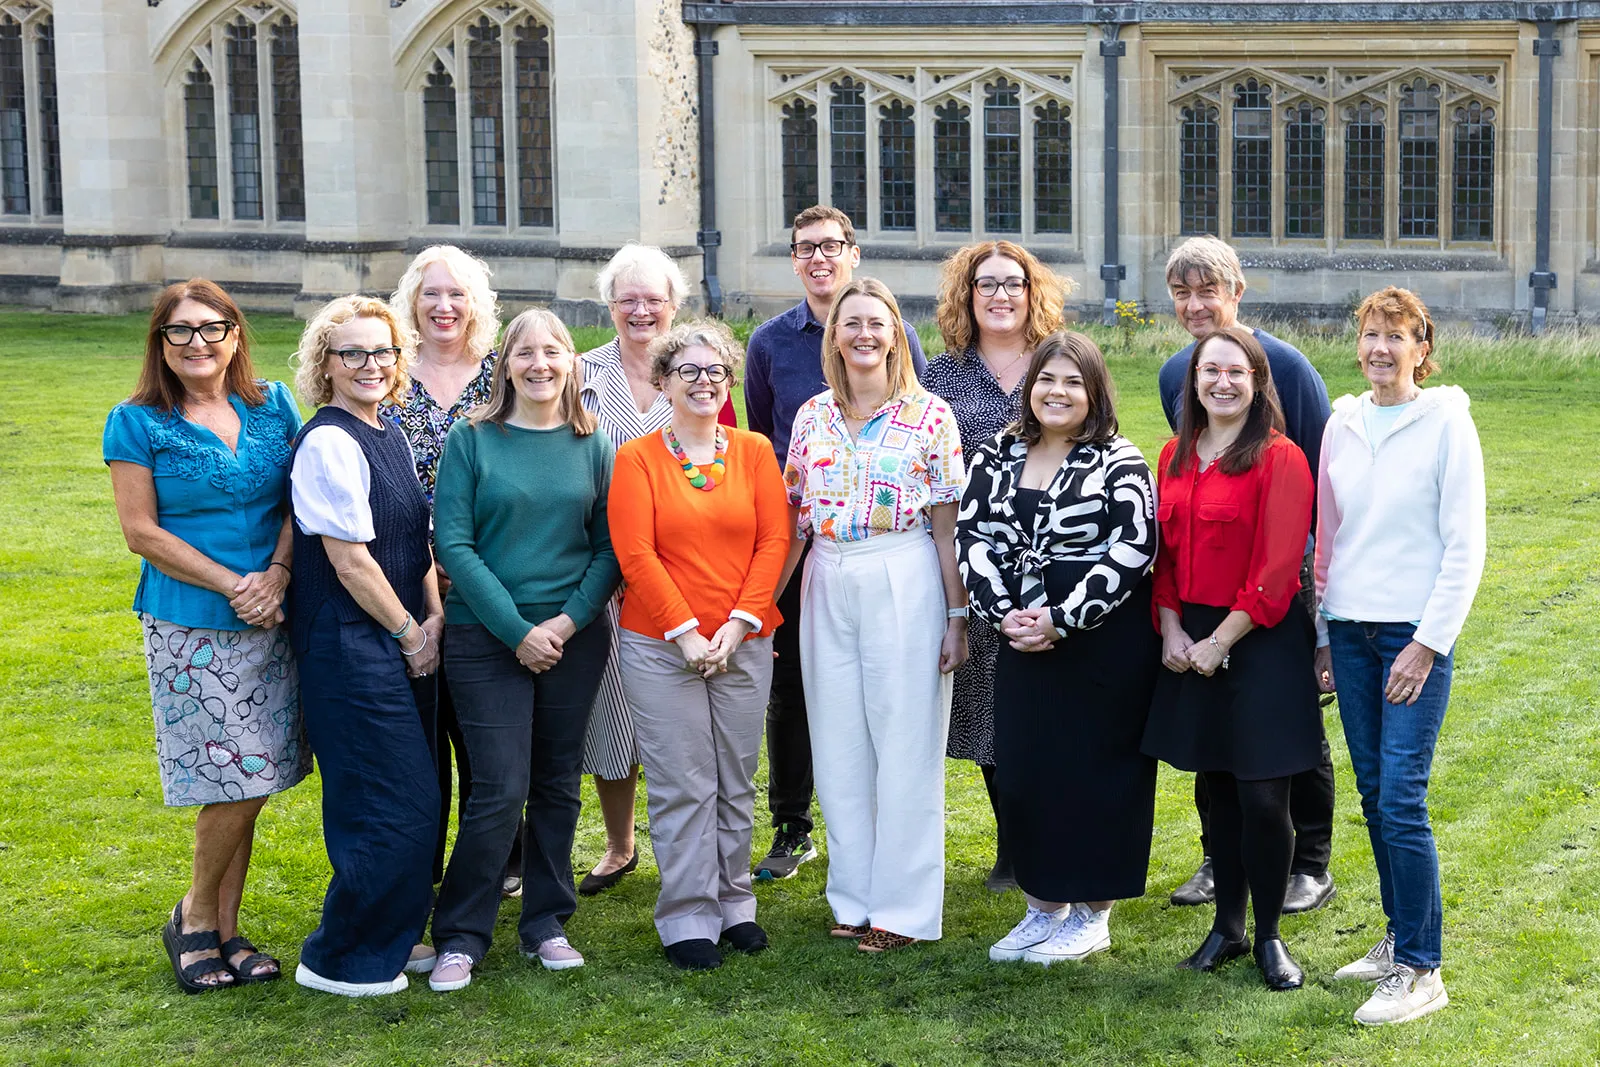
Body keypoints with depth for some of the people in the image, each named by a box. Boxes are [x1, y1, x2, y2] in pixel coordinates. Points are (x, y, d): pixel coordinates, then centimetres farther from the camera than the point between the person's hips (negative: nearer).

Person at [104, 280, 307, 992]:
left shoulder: (273, 407, 8)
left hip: (270, 619, 4)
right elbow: (141, 533, -6)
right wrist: (232, 586, -12)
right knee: (236, 783, -7)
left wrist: (276, 575, -10)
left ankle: (225, 930, 19)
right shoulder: (137, 423, -3)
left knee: (248, 785, 6)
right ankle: (195, 919, 15)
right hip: (190, 625, -4)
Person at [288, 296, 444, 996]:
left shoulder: (390, 436, 12)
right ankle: (338, 960, 9)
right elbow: (350, 560, -18)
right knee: (392, 807, -5)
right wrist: (410, 633, -9)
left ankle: (387, 938, 29)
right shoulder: (329, 444, -16)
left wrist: (435, 617, 1)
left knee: (415, 800, 14)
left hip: (401, 643, 9)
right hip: (350, 645, -9)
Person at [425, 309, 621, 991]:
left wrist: (570, 620, -10)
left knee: (558, 785, 9)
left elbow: (610, 547, 5)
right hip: (486, 637, -3)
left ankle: (547, 923, 23)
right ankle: (461, 936, 7)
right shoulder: (471, 440, -2)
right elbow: (453, 543, -8)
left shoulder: (592, 446, 6)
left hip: (574, 638, 3)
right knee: (499, 789, -7)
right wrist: (517, 630, -13)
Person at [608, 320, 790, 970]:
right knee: (681, 786, 0)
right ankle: (688, 919, 8)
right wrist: (685, 632, -13)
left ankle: (734, 903, 22)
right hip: (660, 645, -2)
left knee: (737, 781, 9)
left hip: (745, 643, 3)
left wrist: (738, 626, -10)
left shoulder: (754, 452, 6)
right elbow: (636, 554, -7)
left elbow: (774, 540, 0)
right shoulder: (637, 458, -1)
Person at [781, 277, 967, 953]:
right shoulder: (813, 416, 9)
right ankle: (853, 897, 19)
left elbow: (947, 525, -3)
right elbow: (794, 518, 12)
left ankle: (903, 908, 8)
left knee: (906, 743, 0)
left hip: (905, 585, -4)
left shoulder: (929, 415, -2)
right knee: (838, 745, 8)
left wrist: (956, 617, -6)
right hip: (828, 586, 4)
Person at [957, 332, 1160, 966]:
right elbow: (973, 536, 3)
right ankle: (1044, 907, 22)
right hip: (1023, 643, 5)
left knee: (1097, 770, 2)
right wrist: (1003, 614, -11)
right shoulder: (996, 457, 8)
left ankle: (1092, 914, 15)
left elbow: (1132, 551, -14)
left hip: (1105, 644, -5)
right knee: (1022, 771, 7)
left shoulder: (1120, 463, -5)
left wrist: (1061, 619, -18)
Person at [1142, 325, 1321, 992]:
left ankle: (1268, 938, 10)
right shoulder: (1176, 458, 10)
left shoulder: (1280, 460, -10)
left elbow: (1276, 572, -14)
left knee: (1262, 797, -4)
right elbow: (1164, 553, 12)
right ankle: (1227, 927, 22)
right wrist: (1171, 629, -2)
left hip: (1260, 641, -5)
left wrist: (1218, 643, -14)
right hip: (1190, 643, 5)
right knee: (1220, 791, 12)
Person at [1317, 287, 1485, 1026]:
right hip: (1350, 630, 5)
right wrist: (1323, 634, 12)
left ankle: (1420, 970, -4)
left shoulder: (1446, 422, -6)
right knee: (1373, 793, 9)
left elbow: (1465, 547, -8)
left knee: (1401, 799, -10)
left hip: (1415, 632, -5)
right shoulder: (1342, 425, 9)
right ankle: (1399, 937, 22)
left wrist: (1428, 643, -13)